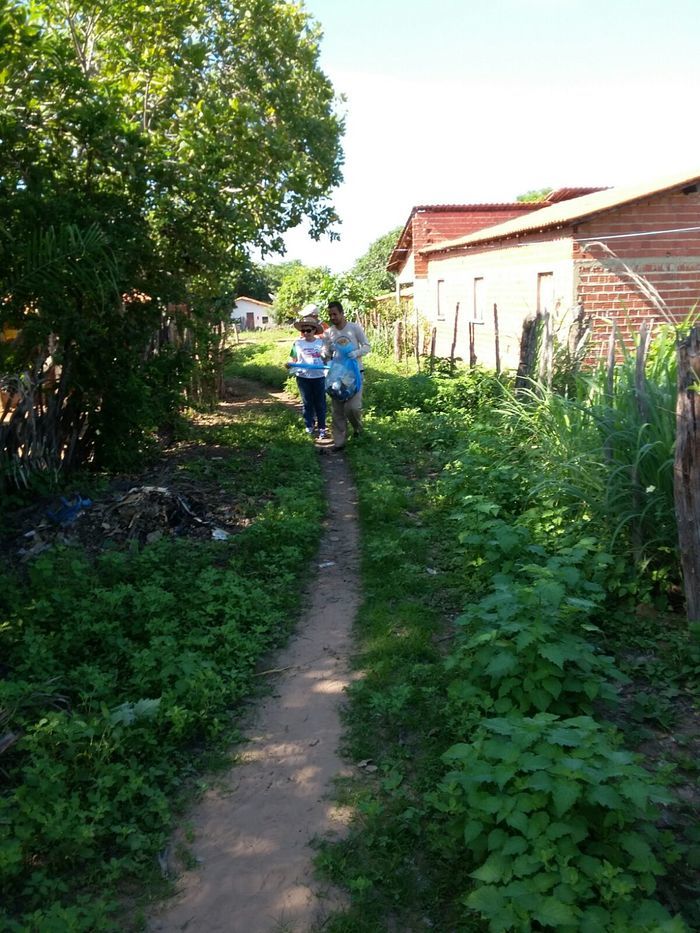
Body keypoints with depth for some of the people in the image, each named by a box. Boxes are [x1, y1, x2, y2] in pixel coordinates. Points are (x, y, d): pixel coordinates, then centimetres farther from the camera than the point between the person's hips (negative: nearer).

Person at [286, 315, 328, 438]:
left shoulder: (321, 342, 1)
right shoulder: (298, 343, 2)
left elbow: (327, 359, 7)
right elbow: (293, 358, 4)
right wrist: (289, 363, -16)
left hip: (319, 376, -1)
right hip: (303, 377, 1)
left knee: (320, 403, 5)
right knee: (307, 403, 11)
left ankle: (321, 427, 14)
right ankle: (309, 425, 23)